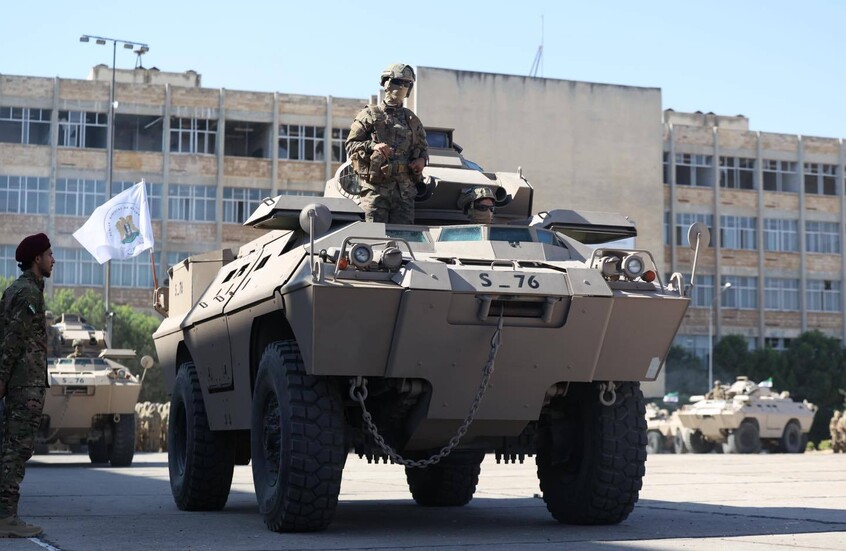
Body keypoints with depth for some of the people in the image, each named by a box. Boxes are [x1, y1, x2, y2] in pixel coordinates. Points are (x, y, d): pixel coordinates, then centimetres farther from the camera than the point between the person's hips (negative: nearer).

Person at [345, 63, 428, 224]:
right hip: (375, 187, -4)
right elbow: (350, 145, 3)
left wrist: (422, 160, 5)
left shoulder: (412, 119, 19)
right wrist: (372, 146, -15)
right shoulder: (369, 115, 7)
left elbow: (423, 146, 28)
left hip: (405, 191, 4)